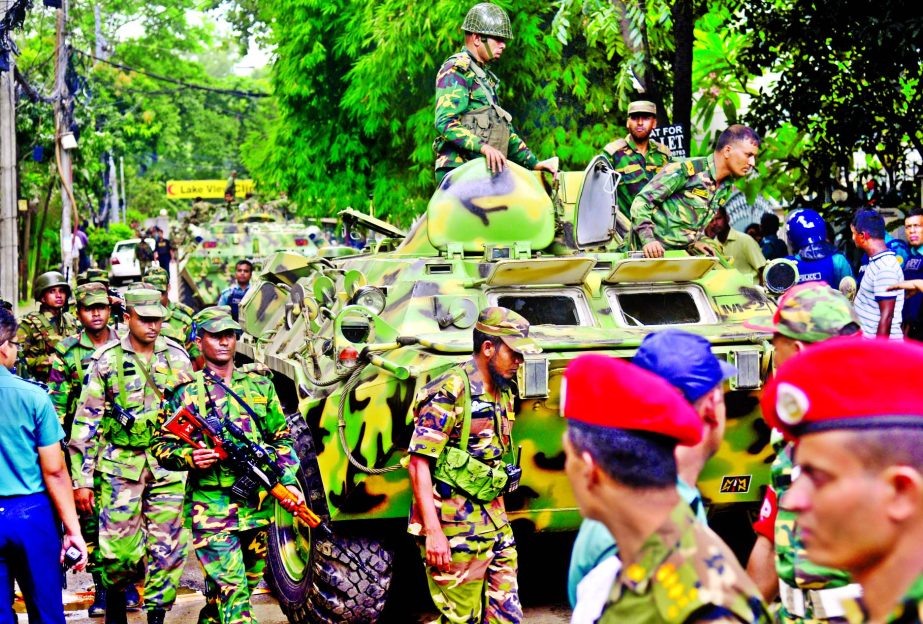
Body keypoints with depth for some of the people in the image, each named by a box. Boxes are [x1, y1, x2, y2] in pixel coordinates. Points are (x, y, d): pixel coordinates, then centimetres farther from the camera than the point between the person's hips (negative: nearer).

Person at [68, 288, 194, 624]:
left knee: (168, 549, 1)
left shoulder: (177, 357, 6)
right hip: (121, 467, -2)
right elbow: (86, 421, -1)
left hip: (169, 466, 2)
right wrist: (82, 479, -5)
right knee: (120, 546, -3)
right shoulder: (106, 360, -1)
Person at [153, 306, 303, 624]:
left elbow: (282, 439, 15)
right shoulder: (186, 391, -1)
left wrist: (289, 481, 2)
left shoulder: (259, 383, 11)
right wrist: (189, 456, -19)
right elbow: (161, 446, 1)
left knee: (247, 583, 15)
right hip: (211, 508, -5)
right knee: (232, 589, -13)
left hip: (258, 506, 5)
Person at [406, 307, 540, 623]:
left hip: (495, 525, 8)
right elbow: (418, 463, -18)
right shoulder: (450, 393, -14)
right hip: (454, 532, -8)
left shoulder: (503, 394, 12)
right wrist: (433, 532, -24)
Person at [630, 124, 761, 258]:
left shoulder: (727, 188, 11)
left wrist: (694, 241, 7)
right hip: (655, 253, -8)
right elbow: (641, 202, -14)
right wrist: (647, 239, -26)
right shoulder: (685, 170, -13)